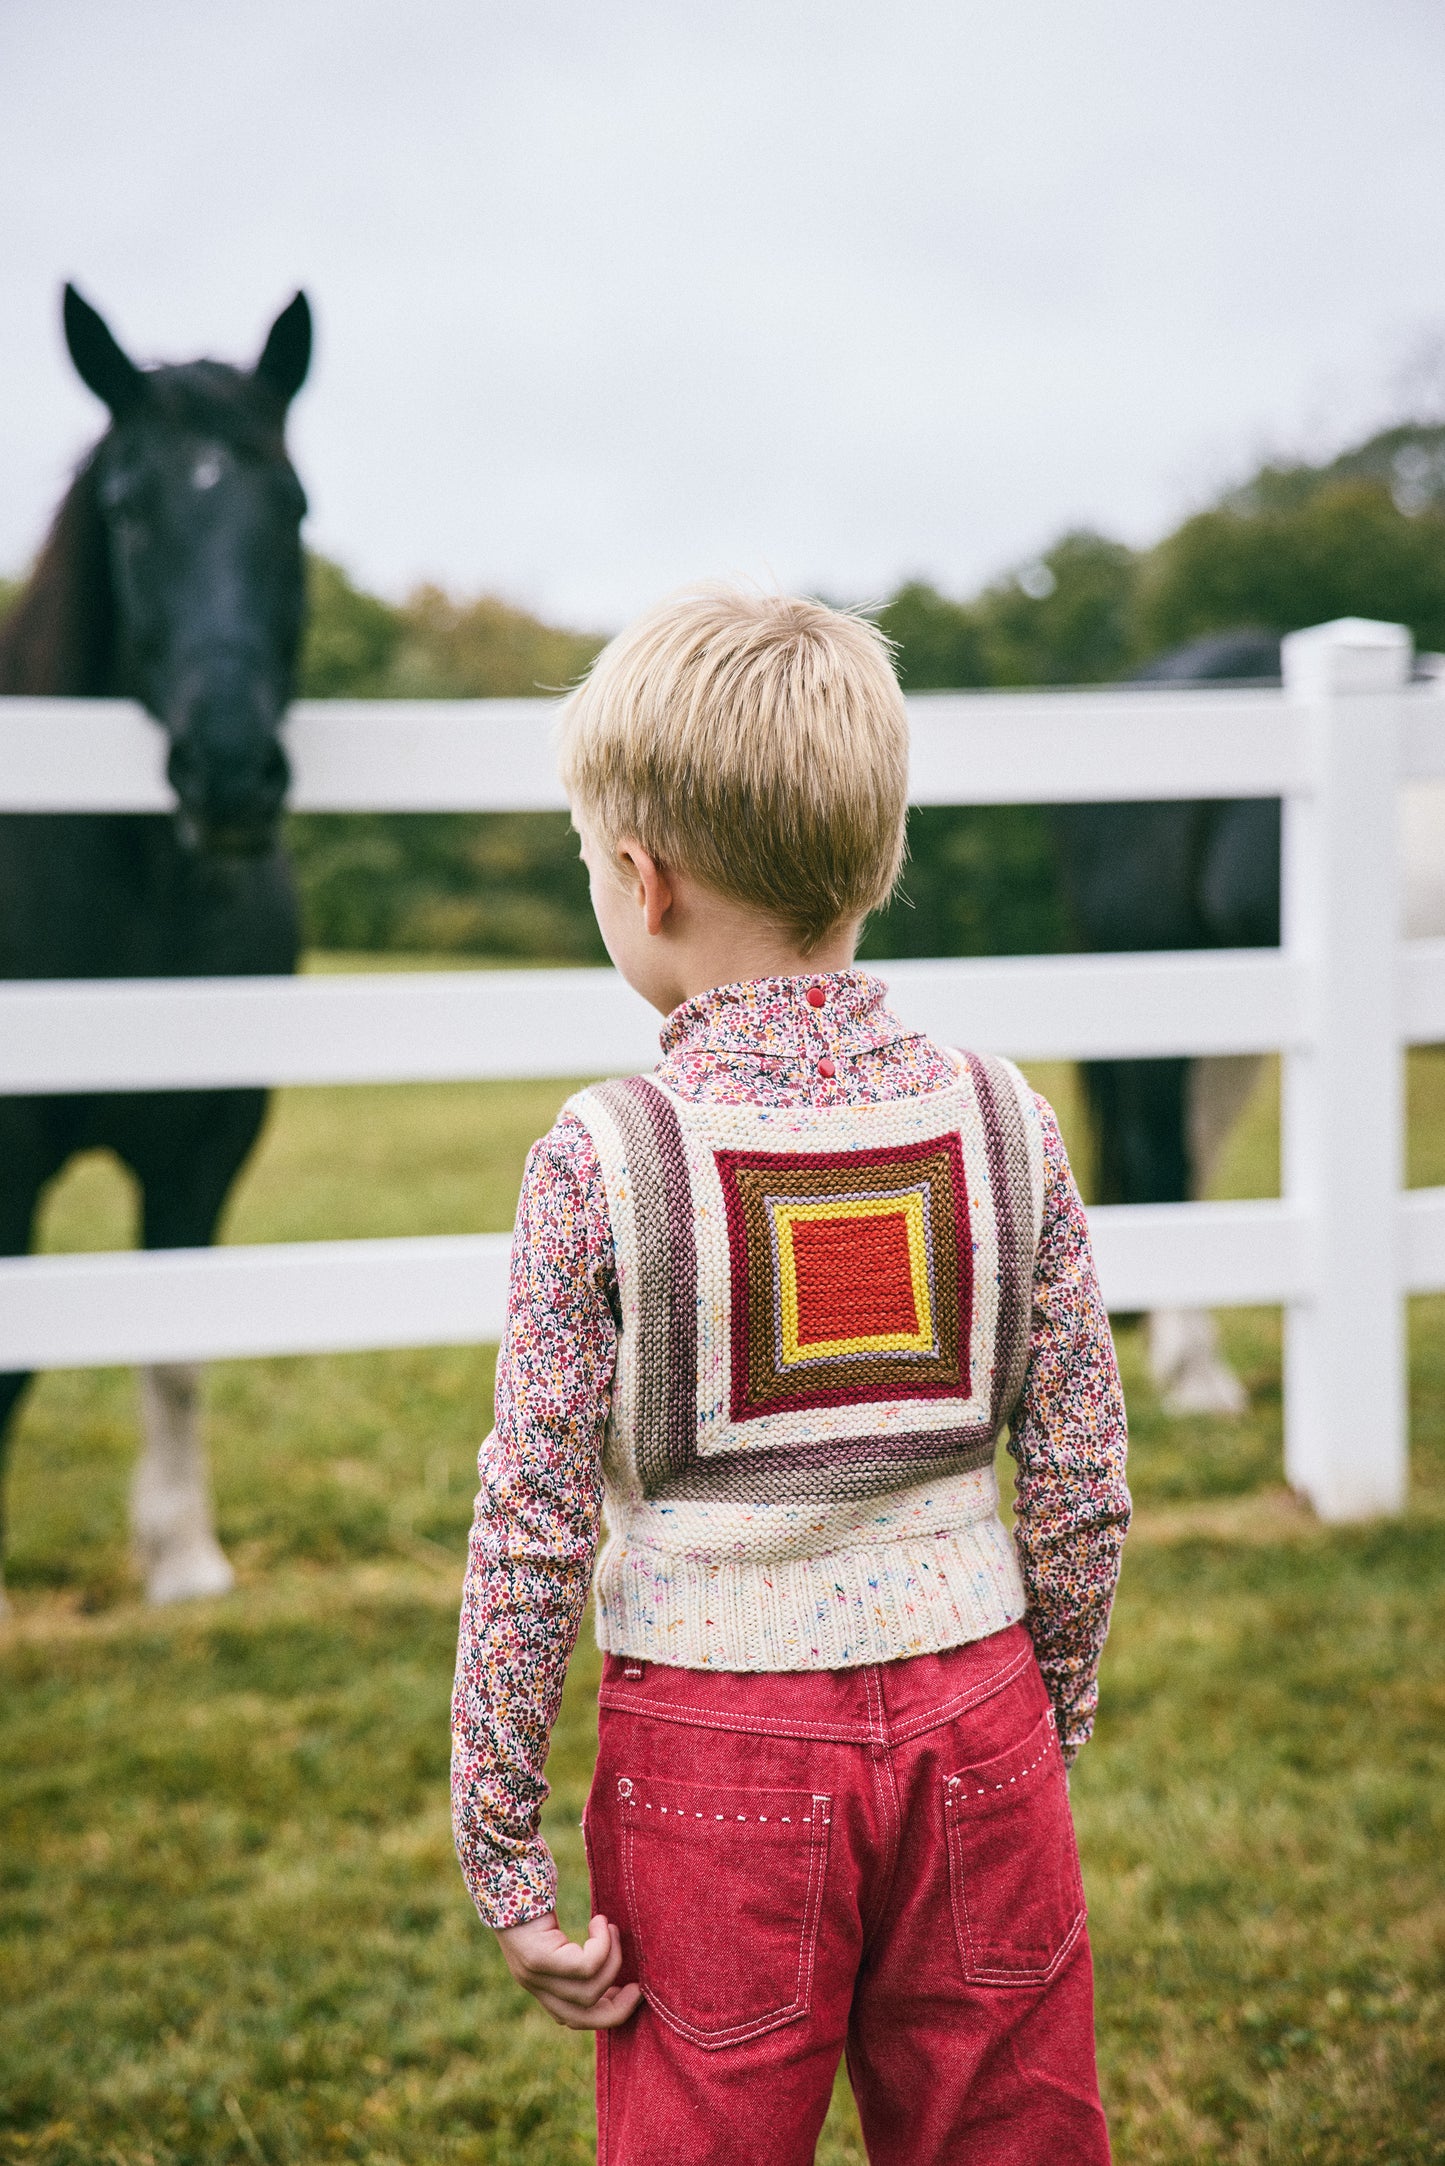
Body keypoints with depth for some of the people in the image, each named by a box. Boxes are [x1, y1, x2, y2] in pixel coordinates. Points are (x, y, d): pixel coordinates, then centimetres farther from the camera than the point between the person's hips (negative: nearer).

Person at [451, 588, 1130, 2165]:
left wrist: (498, 1847, -1)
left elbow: (534, 1528, -10)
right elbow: (1083, 1479, 1)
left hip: (718, 1746, -2)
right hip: (971, 1712, 3)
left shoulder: (604, 1159, -13)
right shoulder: (1003, 1120, -4)